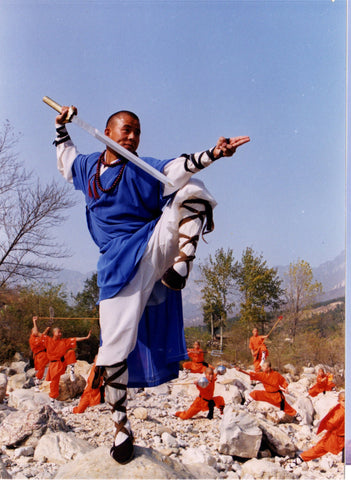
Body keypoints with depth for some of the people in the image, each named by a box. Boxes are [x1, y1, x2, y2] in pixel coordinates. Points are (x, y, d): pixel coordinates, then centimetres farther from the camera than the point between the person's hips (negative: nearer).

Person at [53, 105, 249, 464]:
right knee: (114, 349, -5)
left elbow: (180, 168, -11)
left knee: (192, 193, -23)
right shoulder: (87, 166, 18)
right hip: (119, 265, 1)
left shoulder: (144, 168, 8)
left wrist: (213, 153, -25)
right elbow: (66, 160, 41)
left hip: (154, 244, -1)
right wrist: (61, 127, 34)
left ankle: (181, 266, -30)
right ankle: (121, 428, 15)